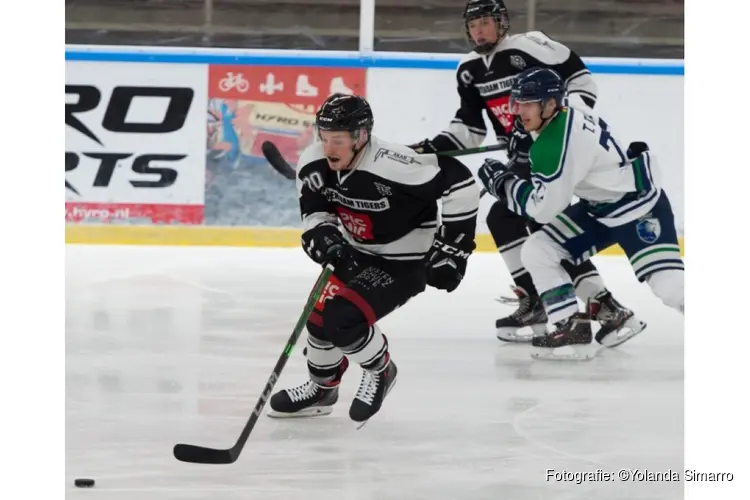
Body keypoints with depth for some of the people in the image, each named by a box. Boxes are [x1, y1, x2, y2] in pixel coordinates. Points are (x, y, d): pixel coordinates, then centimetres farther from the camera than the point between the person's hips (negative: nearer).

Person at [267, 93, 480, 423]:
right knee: (320, 312, 4)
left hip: (404, 262, -7)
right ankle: (321, 388, 32)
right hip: (356, 254, 7)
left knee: (342, 320, -22)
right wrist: (325, 237, -25)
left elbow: (460, 182, -30)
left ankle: (380, 371, 9)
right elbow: (314, 212, -1)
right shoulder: (315, 164, -15)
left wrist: (451, 249, -24)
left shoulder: (392, 166, -36)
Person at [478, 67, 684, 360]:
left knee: (668, 284, -22)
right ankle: (571, 328, 4)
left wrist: (502, 182, -15)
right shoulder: (564, 118, 0)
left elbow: (542, 207, -25)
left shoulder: (558, 143, -29)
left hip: (640, 206, -10)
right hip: (601, 207, 10)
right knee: (536, 252, 1)